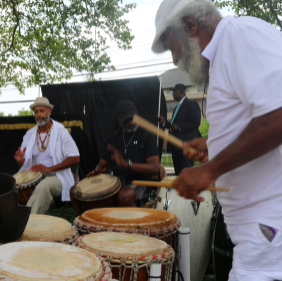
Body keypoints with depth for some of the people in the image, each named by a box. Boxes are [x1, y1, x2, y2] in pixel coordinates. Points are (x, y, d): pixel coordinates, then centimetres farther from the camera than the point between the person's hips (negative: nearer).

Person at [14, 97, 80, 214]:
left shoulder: (60, 132, -4)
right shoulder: (29, 134, 11)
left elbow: (75, 159, -12)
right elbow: (25, 164, 16)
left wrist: (49, 169, -19)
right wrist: (20, 160, -11)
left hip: (57, 176, -5)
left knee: (42, 187, -36)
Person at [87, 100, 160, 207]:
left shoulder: (147, 137, 1)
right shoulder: (114, 139, 17)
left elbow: (155, 168, -11)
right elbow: (102, 164, 21)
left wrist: (127, 164, -23)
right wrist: (97, 170, -5)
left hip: (139, 183, -5)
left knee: (124, 196, -40)